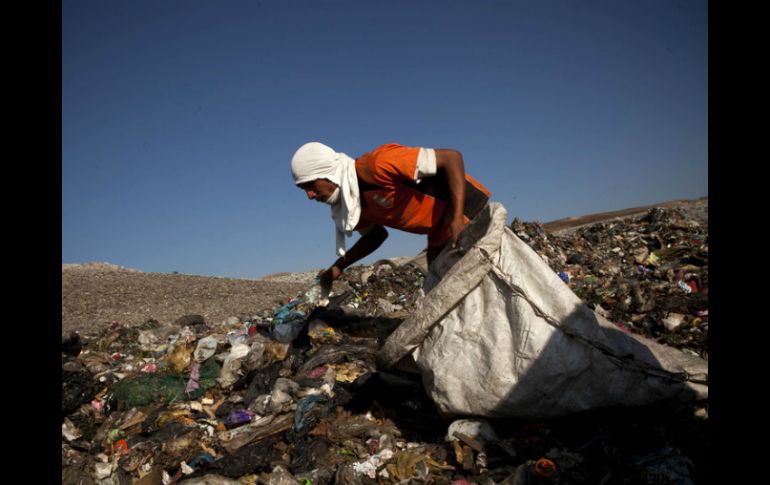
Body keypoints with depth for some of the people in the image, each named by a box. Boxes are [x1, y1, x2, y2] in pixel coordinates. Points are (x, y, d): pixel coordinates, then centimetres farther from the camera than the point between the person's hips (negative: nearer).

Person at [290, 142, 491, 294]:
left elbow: (452, 157, -26)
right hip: (440, 235, 8)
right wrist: (338, 267, 1)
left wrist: (457, 219, -34)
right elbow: (376, 235, 15)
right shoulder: (351, 202, -2)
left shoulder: (378, 164, -29)